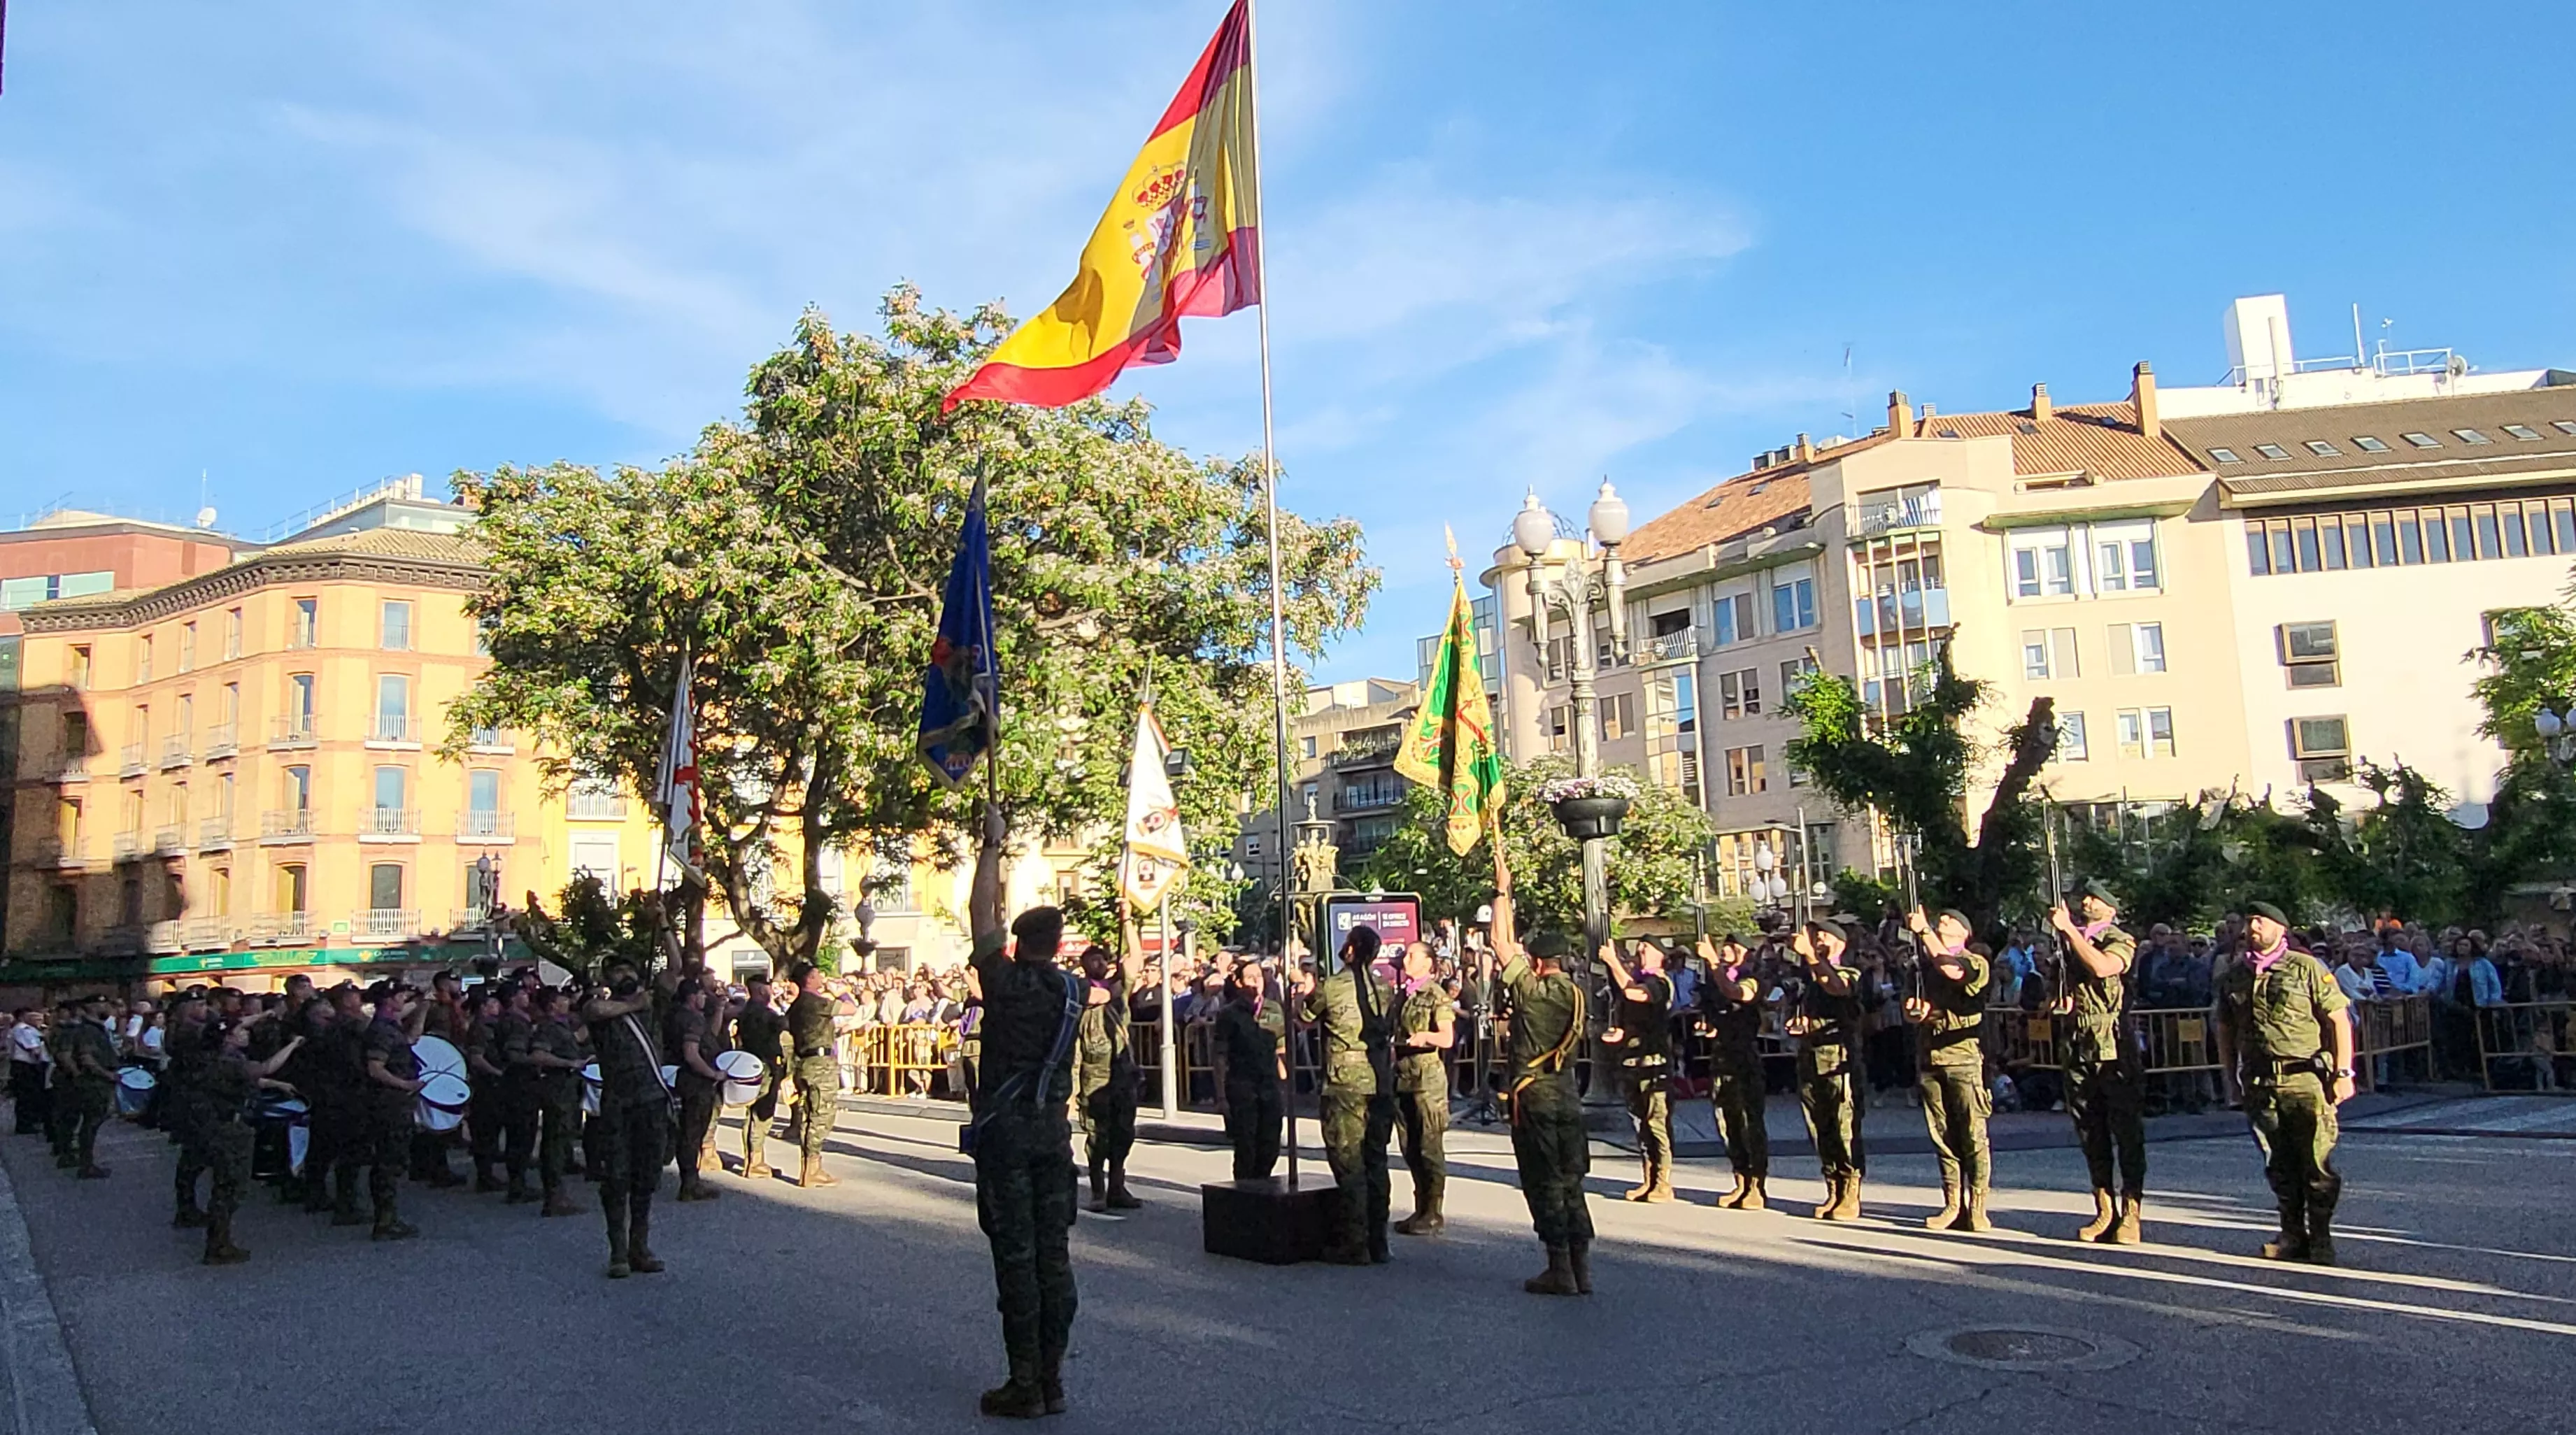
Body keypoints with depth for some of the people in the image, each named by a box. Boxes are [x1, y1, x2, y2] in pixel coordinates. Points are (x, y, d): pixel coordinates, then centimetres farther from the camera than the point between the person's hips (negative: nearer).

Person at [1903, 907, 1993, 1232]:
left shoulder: (1975, 964, 2)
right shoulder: (1926, 966, 18)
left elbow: (1952, 970, -21)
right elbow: (1912, 1012, 23)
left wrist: (1924, 931, -21)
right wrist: (1914, 1010, 0)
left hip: (1965, 1058, -5)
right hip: (1931, 1058, 5)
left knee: (1973, 1135, -6)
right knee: (1942, 1135, 5)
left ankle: (1977, 1208, -2)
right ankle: (1953, 1204, 9)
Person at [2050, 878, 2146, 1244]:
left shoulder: (2121, 941, -3)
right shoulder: (2070, 941, 15)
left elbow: (2102, 967, -24)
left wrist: (2069, 929, -21)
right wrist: (2060, 1000, 2)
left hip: (2114, 1048, -6)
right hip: (2079, 1047, 6)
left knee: (2127, 1134, -2)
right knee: (2091, 1135, 8)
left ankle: (2130, 1214, 2)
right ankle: (2104, 1211, 15)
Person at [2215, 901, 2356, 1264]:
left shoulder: (2307, 969, -1)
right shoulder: (2233, 978, 13)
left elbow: (2339, 1020, -3)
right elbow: (2225, 1031, 20)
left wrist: (2343, 1073, -8)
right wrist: (2232, 1077, 14)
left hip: (2306, 1079, -4)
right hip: (2259, 1085, 4)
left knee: (2317, 1163, -3)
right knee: (2279, 1166, 8)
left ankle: (2321, 1239, 8)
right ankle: (2293, 1237, 18)